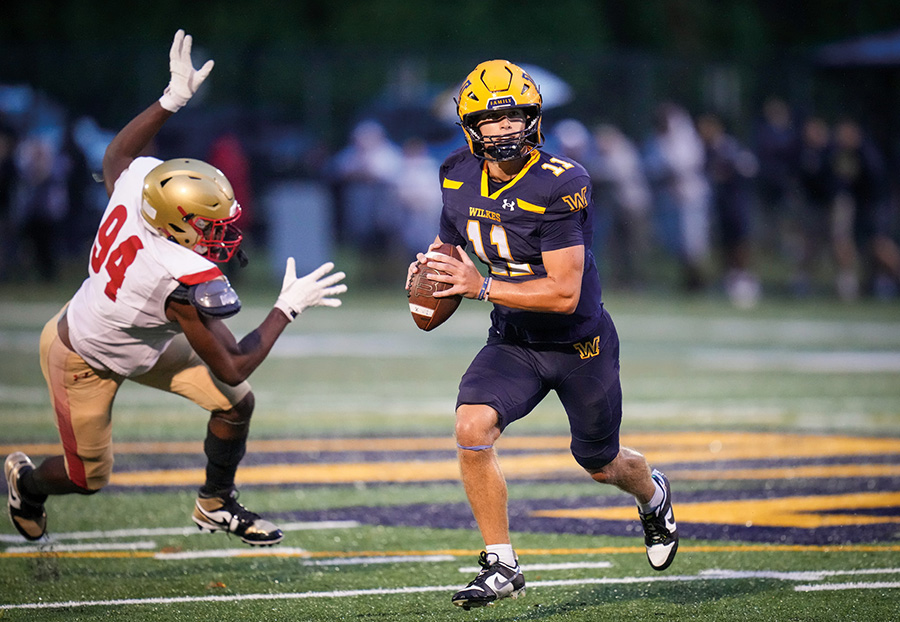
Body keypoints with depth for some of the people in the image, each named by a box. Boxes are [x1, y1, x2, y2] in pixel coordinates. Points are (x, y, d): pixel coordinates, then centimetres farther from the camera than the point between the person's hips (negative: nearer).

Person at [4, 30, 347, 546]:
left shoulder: (135, 183, -26)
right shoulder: (188, 281, -42)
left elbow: (118, 152, 2)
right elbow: (231, 367, -31)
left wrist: (173, 98, -3)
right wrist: (288, 308, -23)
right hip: (84, 363, -8)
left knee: (237, 404, 0)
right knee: (88, 478, 15)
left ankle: (217, 504, 24)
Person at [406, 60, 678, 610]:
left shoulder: (562, 185, -26)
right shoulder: (459, 179, -7)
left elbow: (565, 293, -28)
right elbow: (451, 242, 14)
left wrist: (482, 286, -32)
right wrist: (431, 273, -9)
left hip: (580, 343, -4)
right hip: (513, 343, 4)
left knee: (601, 465, 15)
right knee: (473, 428, -23)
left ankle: (654, 494, 53)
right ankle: (502, 565, -10)